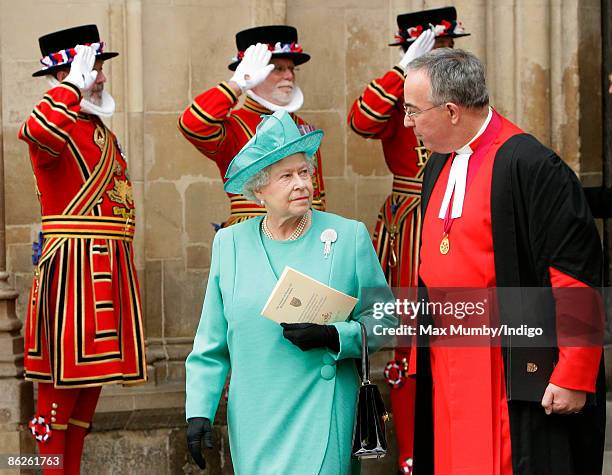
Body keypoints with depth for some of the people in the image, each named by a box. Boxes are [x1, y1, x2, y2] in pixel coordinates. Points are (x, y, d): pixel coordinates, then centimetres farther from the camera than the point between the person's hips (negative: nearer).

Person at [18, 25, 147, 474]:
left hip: (109, 265, 9)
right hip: (74, 265, -9)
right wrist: (74, 85, -26)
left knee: (95, 367, 12)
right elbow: (36, 133, -36)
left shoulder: (100, 130, 19)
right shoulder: (57, 125, -9)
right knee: (64, 373, -3)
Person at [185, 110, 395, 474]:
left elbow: (382, 319, 2)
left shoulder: (350, 236, 0)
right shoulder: (230, 243, 6)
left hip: (322, 415, -2)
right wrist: (199, 411, 3)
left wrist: (334, 337, -16)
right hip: (254, 421, 2)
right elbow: (211, 344, 9)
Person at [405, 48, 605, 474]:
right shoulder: (439, 166, 12)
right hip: (446, 371, 8)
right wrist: (422, 350, 20)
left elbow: (577, 275, -17)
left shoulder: (531, 166, -15)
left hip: (518, 376, -8)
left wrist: (573, 377, -18)